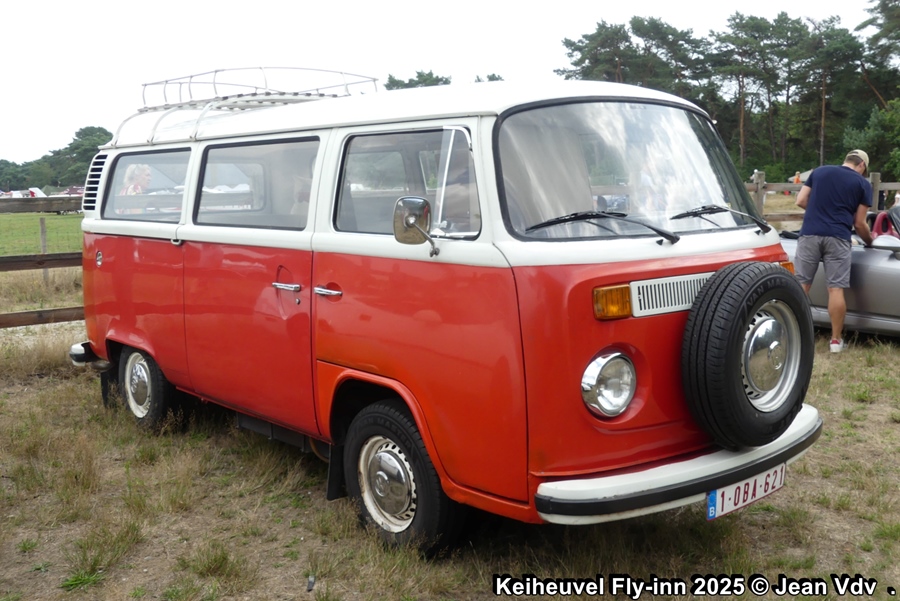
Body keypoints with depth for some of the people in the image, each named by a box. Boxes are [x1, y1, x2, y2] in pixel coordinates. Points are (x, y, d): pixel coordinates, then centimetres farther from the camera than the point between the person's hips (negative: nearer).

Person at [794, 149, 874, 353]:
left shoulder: (819, 171, 17)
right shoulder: (863, 184, 10)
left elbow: (800, 201, 14)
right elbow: (859, 223, 9)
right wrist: (869, 241, 27)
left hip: (810, 234, 2)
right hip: (838, 238, -2)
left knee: (801, 286, 4)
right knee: (836, 289, 1)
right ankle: (836, 339, 7)